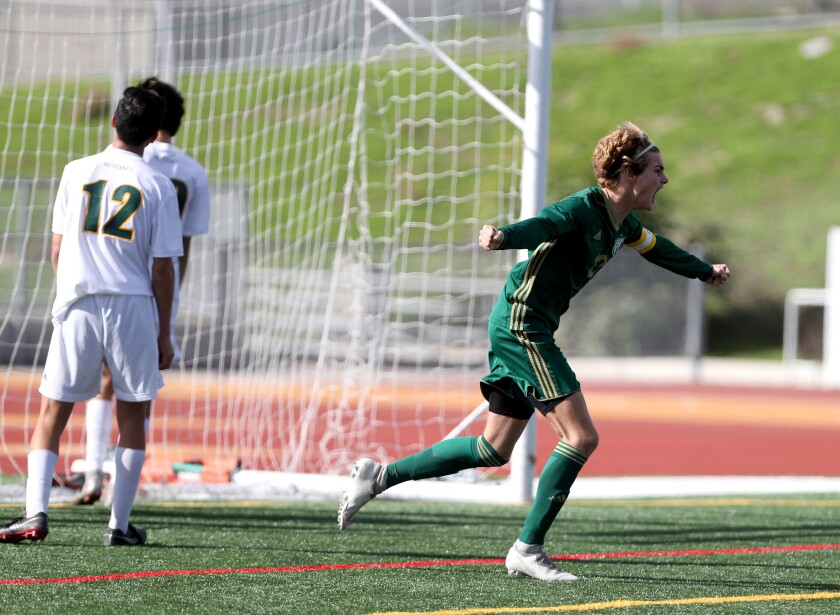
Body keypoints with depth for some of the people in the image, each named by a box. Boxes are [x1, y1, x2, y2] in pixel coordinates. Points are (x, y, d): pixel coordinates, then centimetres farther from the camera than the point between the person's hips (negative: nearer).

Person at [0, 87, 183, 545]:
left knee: (52, 412, 6)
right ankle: (119, 524, 9)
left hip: (78, 303, 1)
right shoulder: (157, 186, -2)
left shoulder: (77, 172, 3)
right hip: (133, 306, -1)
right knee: (132, 416, 10)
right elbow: (162, 268, -2)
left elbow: (58, 248, 6)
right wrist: (164, 333, 7)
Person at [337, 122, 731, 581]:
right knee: (581, 437, -13)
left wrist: (705, 271, 51)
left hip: (528, 328, 10)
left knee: (494, 451, 11)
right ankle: (528, 549, -8)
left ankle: (379, 476, 17)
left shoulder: (624, 223, 13)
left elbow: (656, 248, 34)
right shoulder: (584, 208, -15)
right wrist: (503, 237, -58)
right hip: (521, 322, -10)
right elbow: (541, 226, -35)